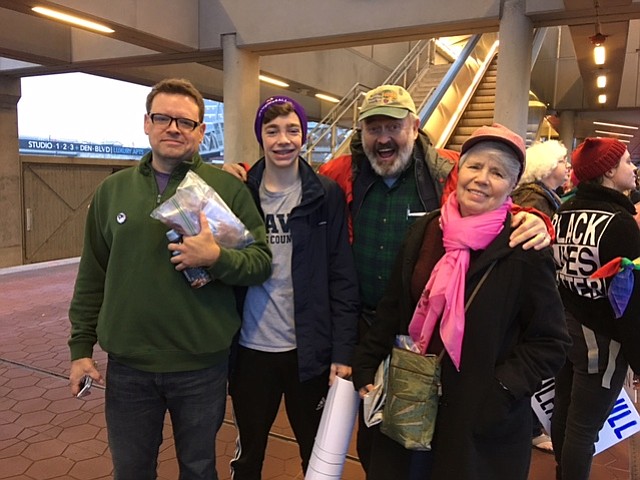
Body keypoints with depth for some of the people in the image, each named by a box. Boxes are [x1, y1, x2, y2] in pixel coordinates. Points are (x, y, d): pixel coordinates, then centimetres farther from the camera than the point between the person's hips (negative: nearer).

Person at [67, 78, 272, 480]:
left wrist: (217, 258, -25)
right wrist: (81, 346, 8)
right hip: (127, 366, 3)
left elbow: (262, 262, -6)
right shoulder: (112, 190, 5)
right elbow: (92, 276, 9)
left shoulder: (229, 188, -5)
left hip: (202, 366, -2)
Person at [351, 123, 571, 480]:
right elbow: (392, 310, 6)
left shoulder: (525, 250, -14)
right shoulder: (424, 230, -1)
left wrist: (501, 393, -17)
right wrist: (366, 369, 5)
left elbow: (550, 343, -9)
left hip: (481, 420, -4)